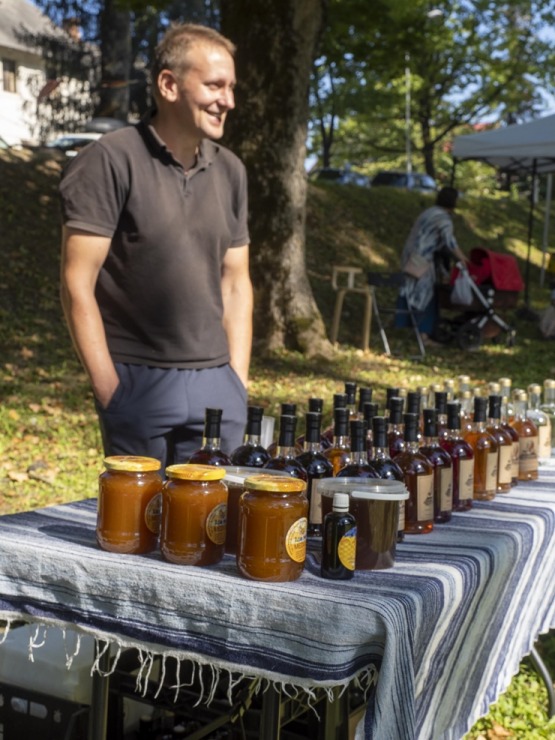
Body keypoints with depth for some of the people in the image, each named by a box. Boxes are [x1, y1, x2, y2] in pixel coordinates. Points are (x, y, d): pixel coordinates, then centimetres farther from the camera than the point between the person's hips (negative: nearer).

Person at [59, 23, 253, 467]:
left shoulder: (230, 171, 9)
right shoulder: (112, 161, -8)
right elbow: (78, 284, -10)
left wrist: (238, 382, 6)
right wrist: (110, 390, -12)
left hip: (216, 383, 5)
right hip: (138, 381, -4)